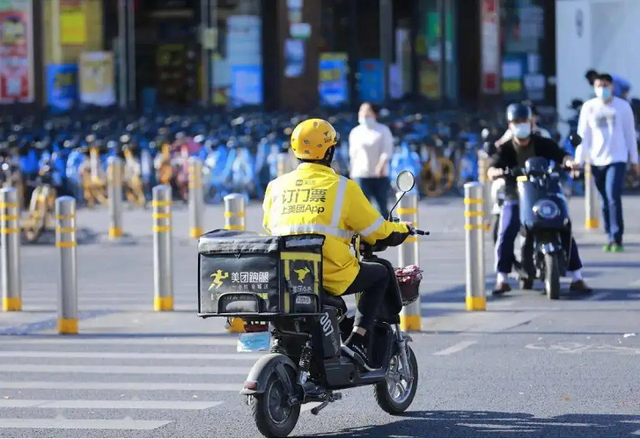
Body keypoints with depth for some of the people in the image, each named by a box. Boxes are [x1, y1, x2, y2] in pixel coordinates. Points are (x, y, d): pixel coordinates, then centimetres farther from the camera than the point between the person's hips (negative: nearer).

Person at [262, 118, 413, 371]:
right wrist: (403, 230, 25)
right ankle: (357, 340, 4)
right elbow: (379, 233, 3)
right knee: (381, 274, 19)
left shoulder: (276, 186, 11)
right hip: (331, 276, -5)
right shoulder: (342, 187, -1)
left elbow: (269, 232, 20)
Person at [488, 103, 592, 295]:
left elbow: (559, 154, -12)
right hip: (515, 199, -1)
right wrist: (495, 171, -41)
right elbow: (492, 167, -16)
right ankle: (502, 279, -16)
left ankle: (577, 278, 0)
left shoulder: (543, 143, 2)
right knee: (506, 234, -23)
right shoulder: (505, 148, -1)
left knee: (565, 231, -9)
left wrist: (568, 161, -36)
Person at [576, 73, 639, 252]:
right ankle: (610, 238, 13)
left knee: (614, 198, -15)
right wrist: (578, 160, -3)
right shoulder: (589, 107, 4)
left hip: (617, 159, -2)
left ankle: (617, 239, -11)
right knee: (605, 202, 6)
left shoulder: (623, 106, 1)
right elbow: (583, 135, 3)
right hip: (596, 160, 2)